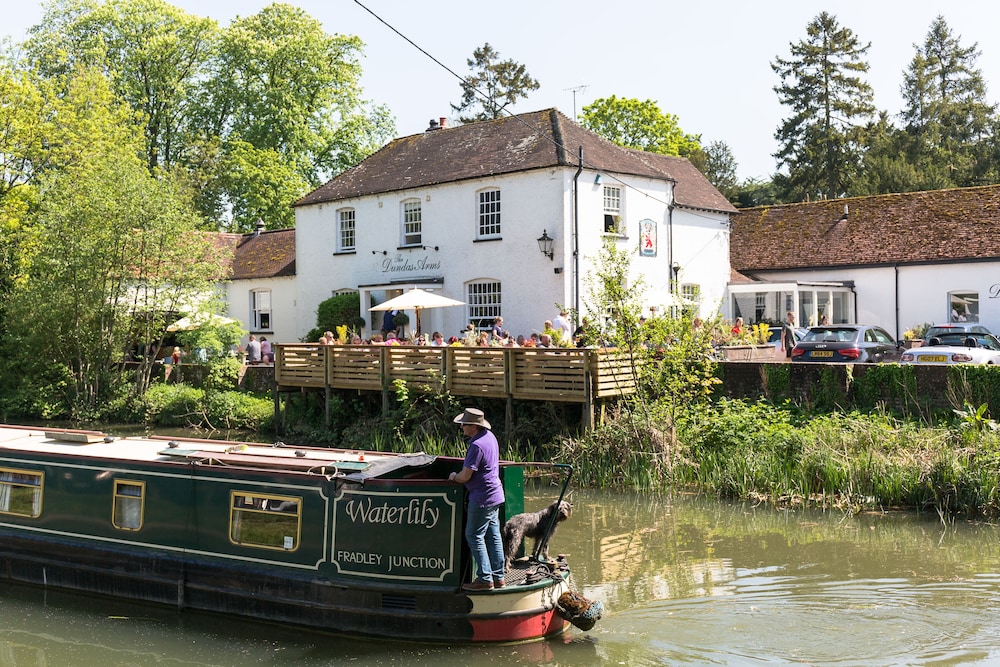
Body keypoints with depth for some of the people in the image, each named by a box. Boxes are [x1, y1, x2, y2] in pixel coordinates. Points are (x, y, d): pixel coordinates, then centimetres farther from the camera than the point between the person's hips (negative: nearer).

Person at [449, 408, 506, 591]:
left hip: (482, 497, -10)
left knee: (474, 536, -1)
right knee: (493, 535, 12)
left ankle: (485, 579, 0)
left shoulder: (477, 446, -22)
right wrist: (459, 475, 21)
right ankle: (498, 577, 18)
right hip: (495, 493, 10)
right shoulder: (490, 436, 8)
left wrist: (454, 476, 0)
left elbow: (465, 477, -21)